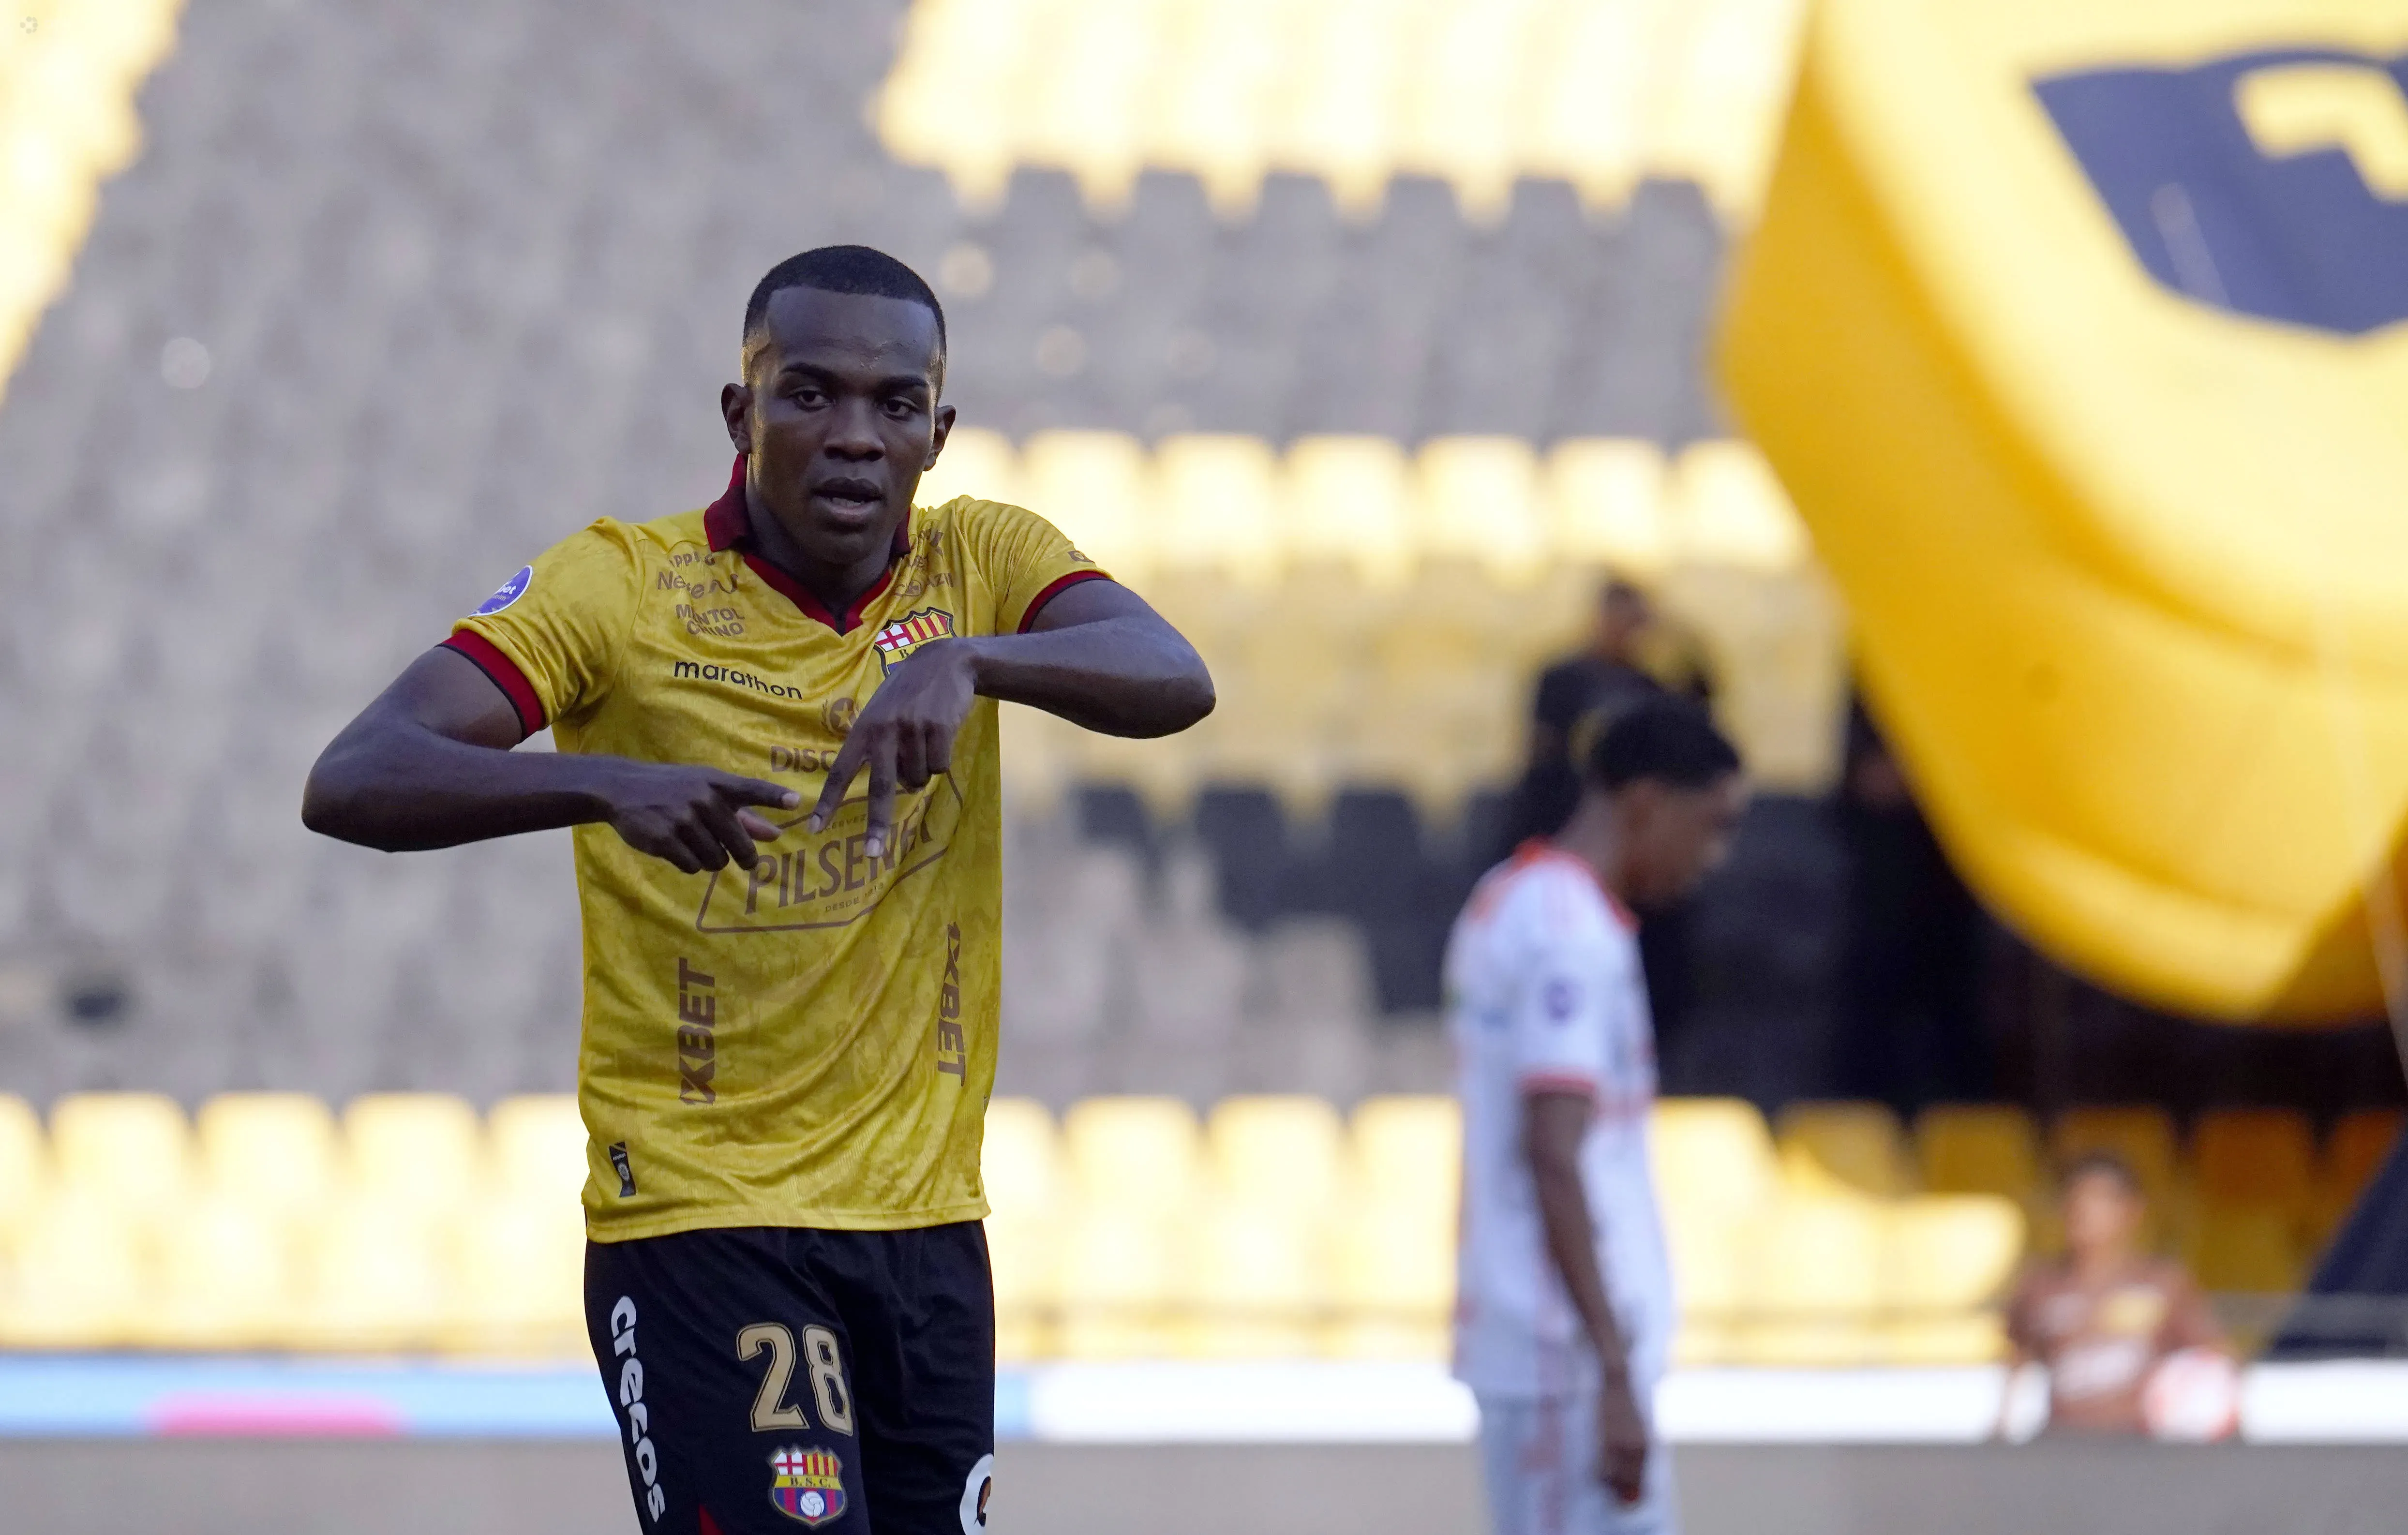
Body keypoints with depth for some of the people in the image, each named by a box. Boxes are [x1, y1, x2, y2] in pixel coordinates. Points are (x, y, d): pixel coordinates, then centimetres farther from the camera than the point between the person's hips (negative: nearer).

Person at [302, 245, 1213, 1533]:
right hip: (695, 1222, -4)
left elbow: (1173, 681, -15)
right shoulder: (622, 585, -7)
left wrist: (967, 661, -34)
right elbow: (351, 783, -17)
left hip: (926, 1229, 4)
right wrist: (605, 783, -34)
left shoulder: (981, 564, 4)